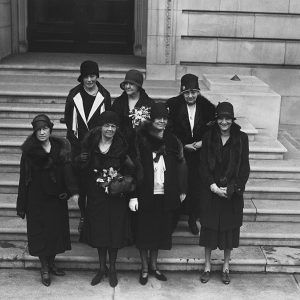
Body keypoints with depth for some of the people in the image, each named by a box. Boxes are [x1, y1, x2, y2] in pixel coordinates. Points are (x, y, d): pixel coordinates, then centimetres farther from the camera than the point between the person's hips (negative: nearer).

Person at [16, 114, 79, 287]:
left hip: (57, 196, 2)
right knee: (40, 232, 3)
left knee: (57, 230, 9)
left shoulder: (61, 146, 0)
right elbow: (24, 177, -3)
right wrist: (22, 204, -4)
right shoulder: (29, 151, -5)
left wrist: (73, 191, -19)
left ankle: (52, 263, 28)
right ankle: (44, 268, 17)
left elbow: (68, 169, -7)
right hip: (37, 198, -2)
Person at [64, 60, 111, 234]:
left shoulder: (104, 96, 2)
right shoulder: (74, 95, 3)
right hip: (79, 145, 1)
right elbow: (69, 120, 7)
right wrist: (74, 139, 1)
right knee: (80, 180, 4)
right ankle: (83, 216, 16)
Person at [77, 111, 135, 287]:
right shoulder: (90, 144, -1)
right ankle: (102, 268, 25)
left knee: (115, 231, 5)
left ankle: (112, 269, 22)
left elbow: (130, 172, -4)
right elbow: (84, 169, 2)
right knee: (98, 231, 9)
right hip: (96, 196, 2)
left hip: (116, 197, -1)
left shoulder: (122, 147, -6)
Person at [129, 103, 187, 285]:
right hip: (145, 193, -3)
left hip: (166, 195, 3)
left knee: (160, 230, 11)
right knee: (144, 230, 5)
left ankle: (154, 265, 28)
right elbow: (135, 167, -9)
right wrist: (133, 195, -13)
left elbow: (181, 166, 10)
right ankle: (145, 268, 21)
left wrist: (182, 190, 7)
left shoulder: (173, 141, 4)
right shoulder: (141, 140, -6)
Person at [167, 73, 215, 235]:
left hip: (199, 156, 1)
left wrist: (203, 142, -10)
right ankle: (173, 220, 20)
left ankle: (193, 220, 26)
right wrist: (184, 145, -13)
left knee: (196, 188, 7)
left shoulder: (207, 107, -3)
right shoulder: (172, 105, -7)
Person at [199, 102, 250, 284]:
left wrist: (232, 188, -13)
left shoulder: (241, 138, -3)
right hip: (211, 191, 1)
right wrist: (213, 186, -12)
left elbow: (245, 167, -4)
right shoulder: (209, 137, 0)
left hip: (233, 192, 0)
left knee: (230, 229, 7)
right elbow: (204, 165, -1)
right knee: (209, 228, 6)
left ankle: (226, 267, 23)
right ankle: (207, 266, 21)